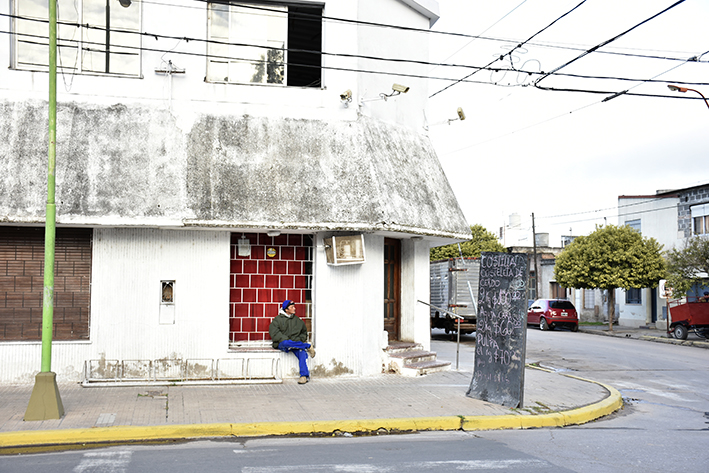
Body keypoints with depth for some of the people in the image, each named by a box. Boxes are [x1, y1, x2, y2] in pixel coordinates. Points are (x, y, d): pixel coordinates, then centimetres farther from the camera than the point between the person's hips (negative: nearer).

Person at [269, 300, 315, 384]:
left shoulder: (297, 320, 18)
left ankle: (304, 375, -33)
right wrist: (285, 339, -19)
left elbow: (304, 332, 27)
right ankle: (308, 346, -25)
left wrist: (301, 339, 6)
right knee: (286, 343, -40)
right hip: (282, 344, -3)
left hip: (296, 343, 3)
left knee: (302, 352, -31)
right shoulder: (277, 319, 6)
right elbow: (273, 332, -8)